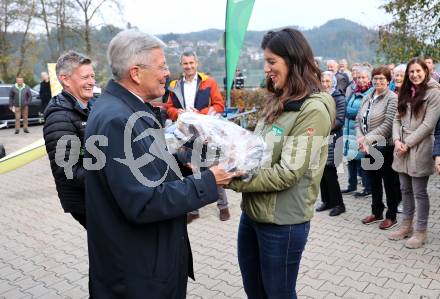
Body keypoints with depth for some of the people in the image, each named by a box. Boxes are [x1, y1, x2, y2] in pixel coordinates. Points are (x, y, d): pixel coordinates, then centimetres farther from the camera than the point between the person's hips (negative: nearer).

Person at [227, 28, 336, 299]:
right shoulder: (278, 102, 8)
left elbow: (288, 173, -23)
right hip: (252, 213, 8)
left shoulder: (313, 110, -17)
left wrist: (231, 179, -20)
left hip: (283, 222, -8)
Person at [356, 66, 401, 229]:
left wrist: (367, 138, -21)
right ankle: (376, 212, 33)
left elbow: (387, 125, -18)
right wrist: (361, 139, -9)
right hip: (369, 148, 7)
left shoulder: (392, 98, -10)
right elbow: (358, 120, 7)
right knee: (373, 182, 17)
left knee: (390, 183, 6)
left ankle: (391, 216, 21)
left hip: (385, 147, -6)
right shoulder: (368, 98, 10)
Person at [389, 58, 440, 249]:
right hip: (402, 148, 6)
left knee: (419, 192, 1)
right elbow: (397, 119, 10)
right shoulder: (405, 92, 14)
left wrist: (408, 143, -14)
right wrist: (397, 140, -6)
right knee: (405, 189, 14)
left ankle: (421, 231, 14)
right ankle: (407, 225, 27)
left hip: (419, 149, -6)